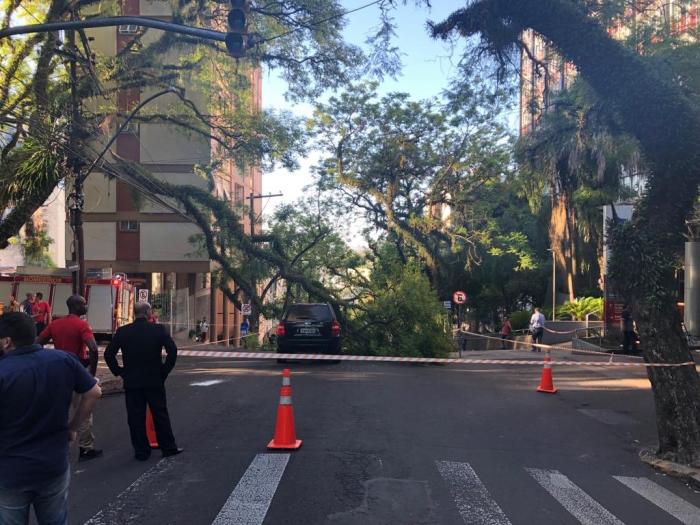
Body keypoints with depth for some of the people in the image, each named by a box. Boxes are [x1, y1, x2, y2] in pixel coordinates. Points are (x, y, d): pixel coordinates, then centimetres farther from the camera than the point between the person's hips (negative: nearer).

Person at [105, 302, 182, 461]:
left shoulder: (122, 332, -2)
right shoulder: (159, 329, -6)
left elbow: (108, 354, -2)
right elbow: (172, 350, -11)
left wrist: (118, 371, 8)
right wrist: (165, 370, -1)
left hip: (132, 382, 1)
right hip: (155, 381, 0)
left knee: (136, 418, 8)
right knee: (160, 415, 10)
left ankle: (141, 451, 14)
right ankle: (168, 447, 18)